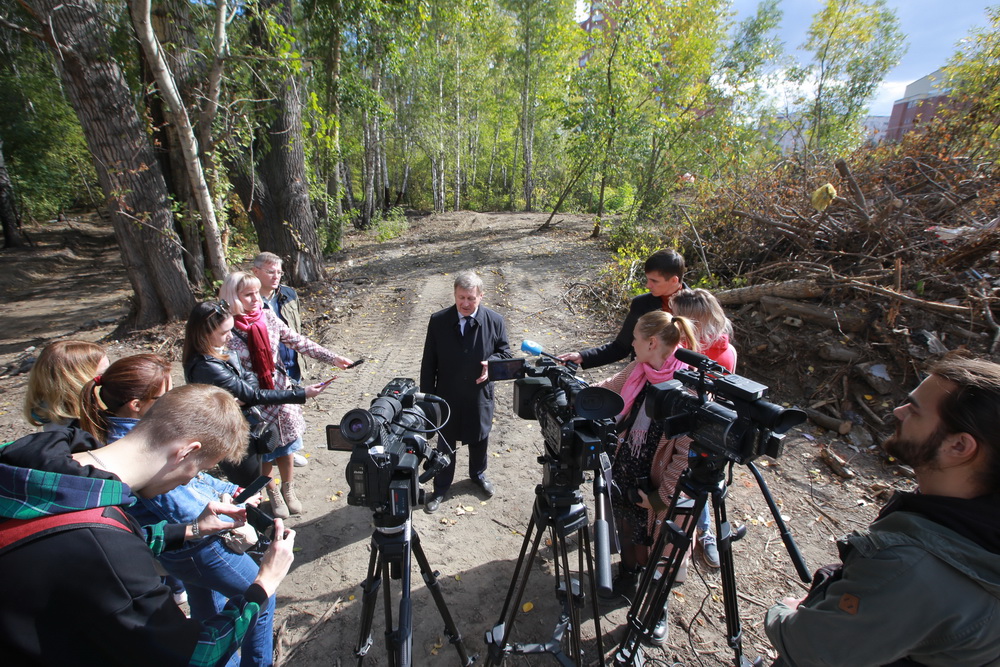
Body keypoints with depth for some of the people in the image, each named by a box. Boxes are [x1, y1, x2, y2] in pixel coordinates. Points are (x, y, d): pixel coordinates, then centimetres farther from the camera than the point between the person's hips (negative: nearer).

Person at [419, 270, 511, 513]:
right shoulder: (438, 321, -12)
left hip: (480, 395, 1)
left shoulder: (495, 320, -11)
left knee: (479, 438, 22)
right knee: (445, 443, 15)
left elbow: (505, 352, 2)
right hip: (447, 396, -1)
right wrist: (428, 396, -5)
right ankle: (441, 488, 37)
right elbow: (429, 362, -5)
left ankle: (478, 475, 50)